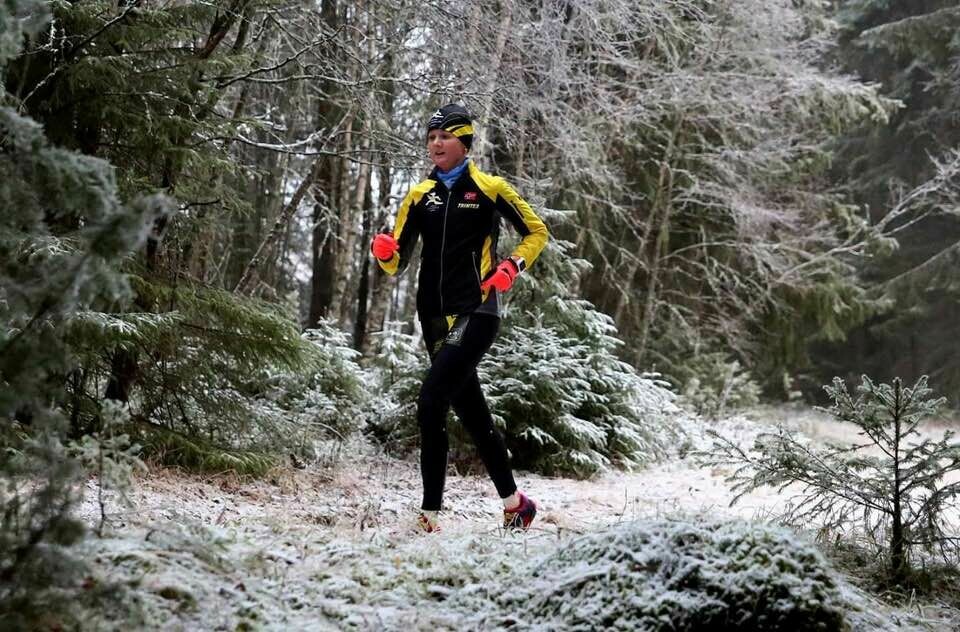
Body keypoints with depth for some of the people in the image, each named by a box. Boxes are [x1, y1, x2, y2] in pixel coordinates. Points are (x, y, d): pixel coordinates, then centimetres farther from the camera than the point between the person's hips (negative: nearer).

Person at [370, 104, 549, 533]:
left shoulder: (489, 188, 0)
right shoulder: (419, 196, 12)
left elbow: (537, 233, 9)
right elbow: (396, 264, 9)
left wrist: (510, 268, -8)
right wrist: (383, 252, -14)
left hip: (476, 312, -6)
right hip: (435, 317, 6)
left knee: (430, 403, -19)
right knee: (472, 413, 11)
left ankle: (429, 515, -15)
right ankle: (515, 503, 26)